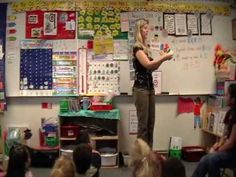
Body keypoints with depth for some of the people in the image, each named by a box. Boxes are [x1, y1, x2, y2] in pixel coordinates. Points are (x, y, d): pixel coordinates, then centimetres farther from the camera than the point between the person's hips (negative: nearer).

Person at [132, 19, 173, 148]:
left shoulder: (145, 47, 18)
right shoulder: (137, 47, -9)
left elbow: (152, 68, 18)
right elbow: (147, 64, -22)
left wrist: (162, 59, 4)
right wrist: (163, 58, -15)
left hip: (150, 87, 9)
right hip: (140, 88, -9)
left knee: (150, 124, 10)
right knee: (143, 124, -6)